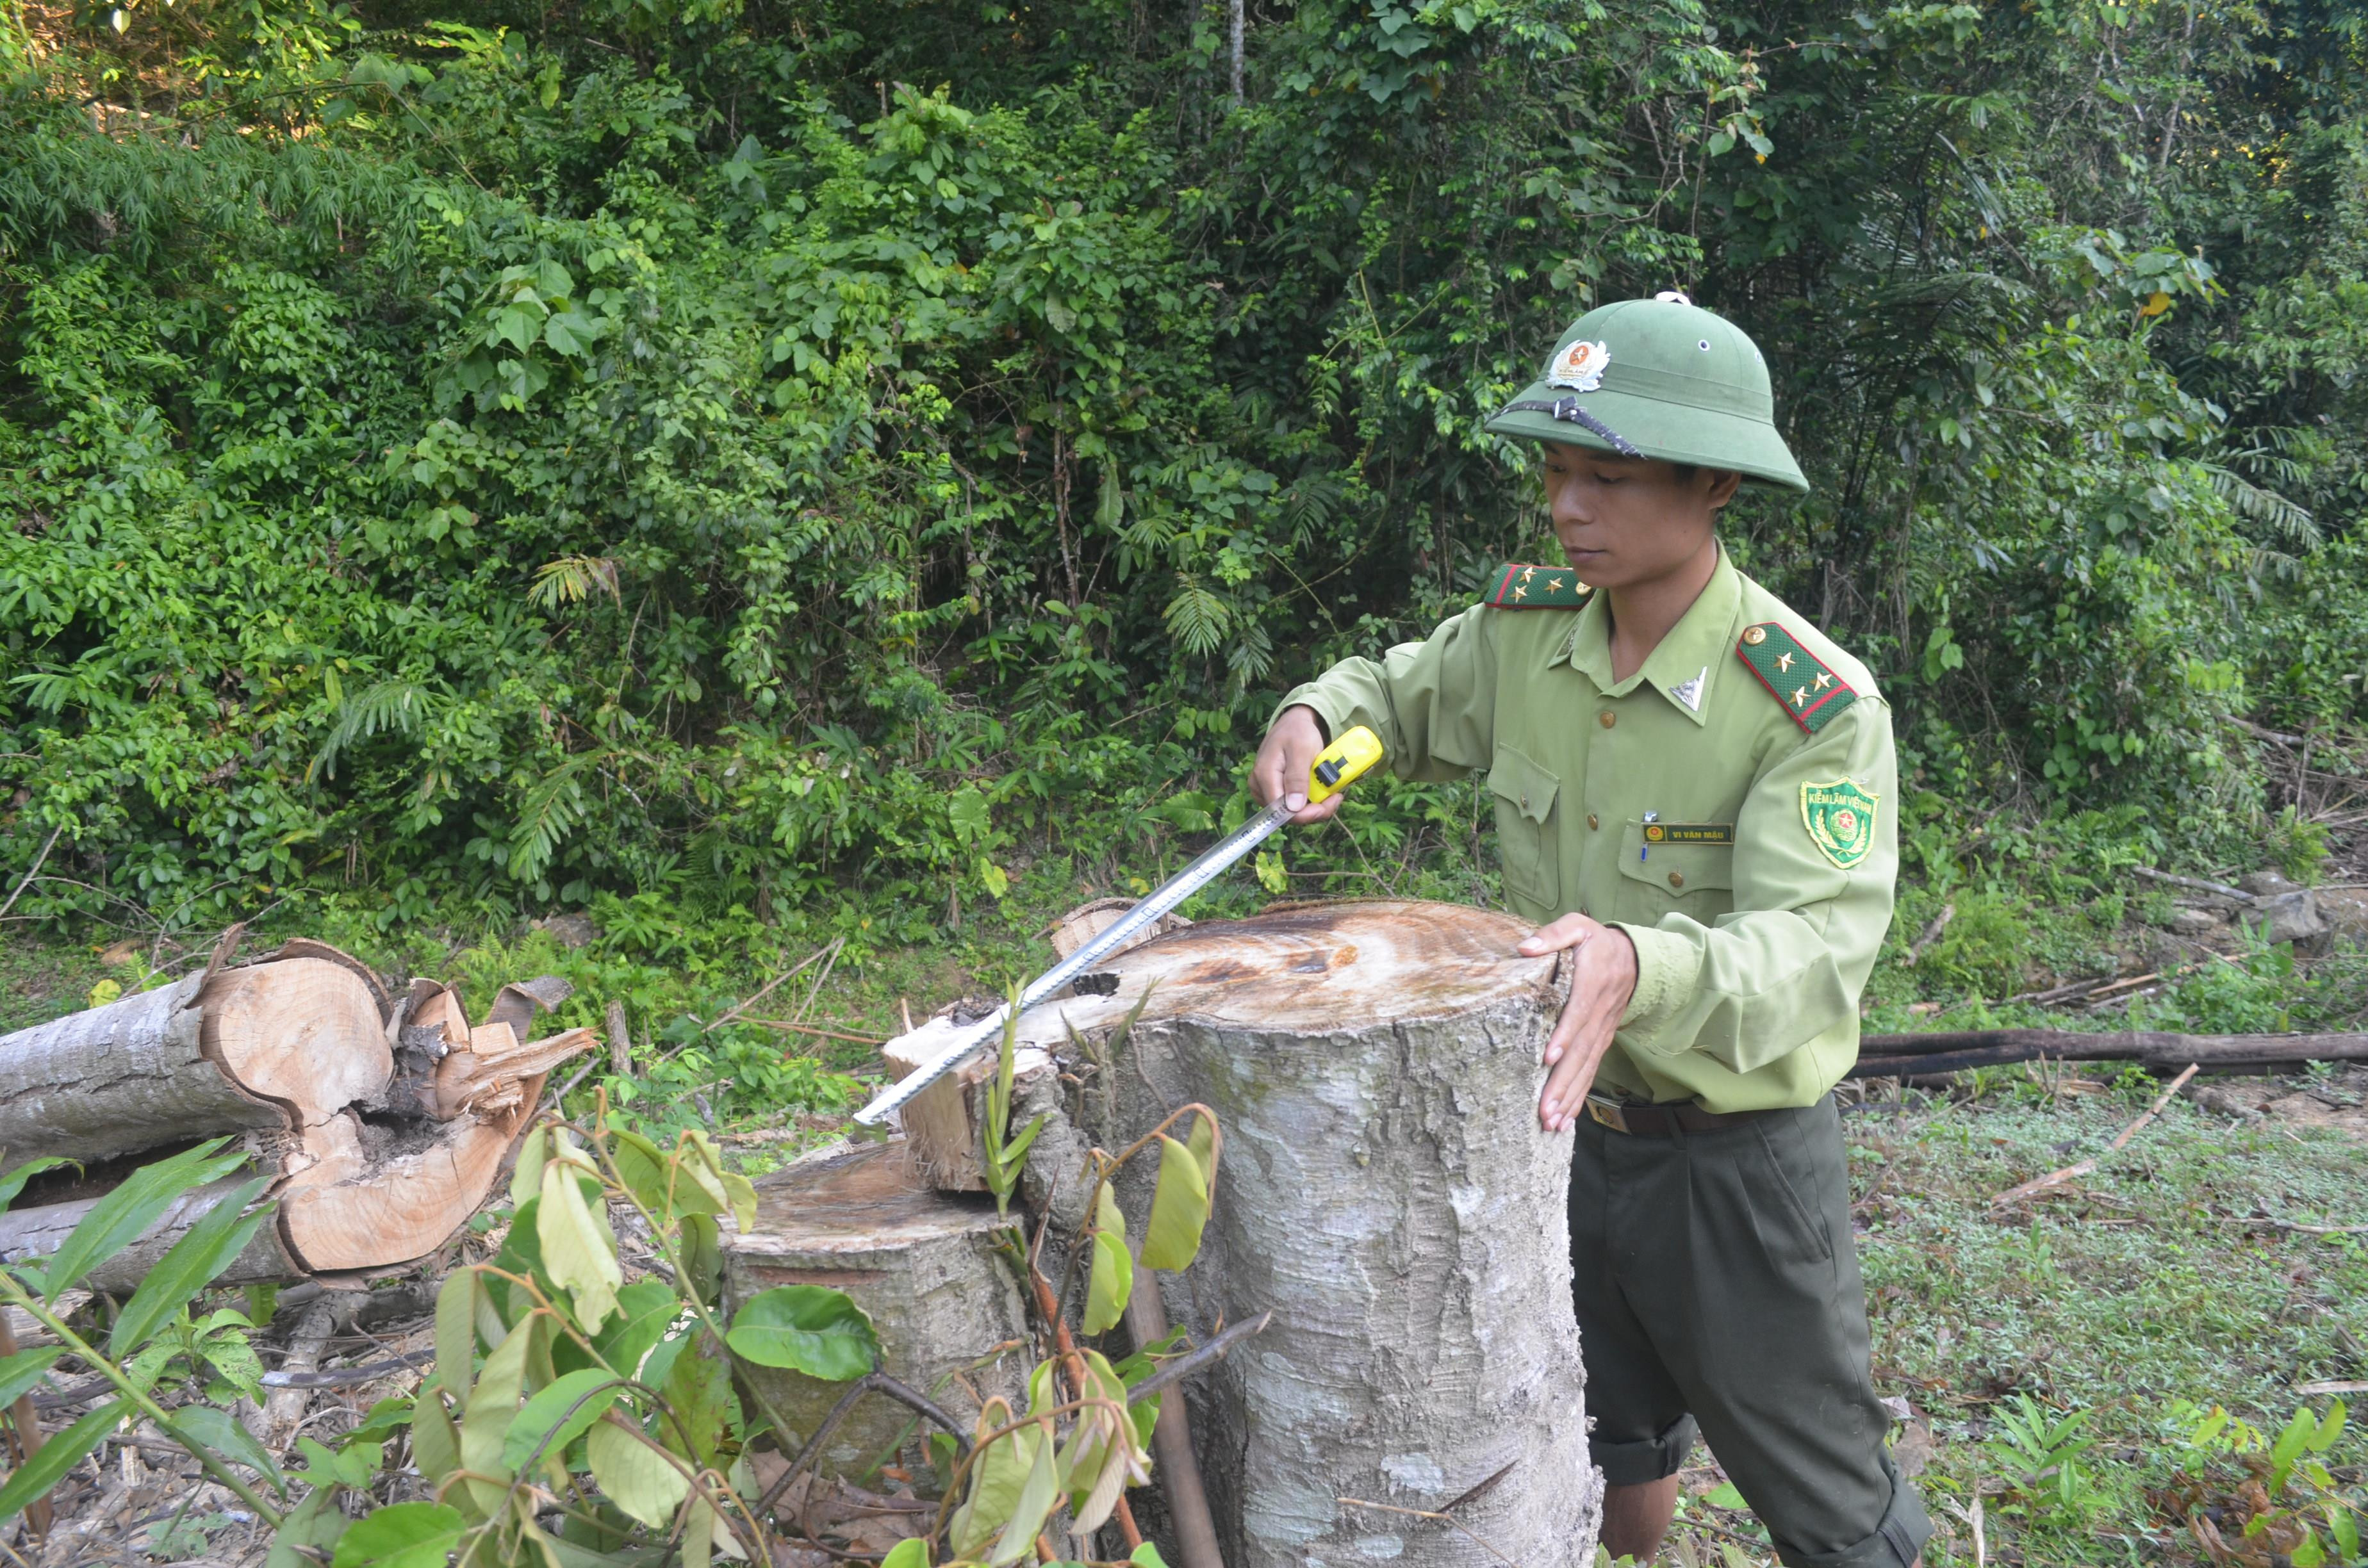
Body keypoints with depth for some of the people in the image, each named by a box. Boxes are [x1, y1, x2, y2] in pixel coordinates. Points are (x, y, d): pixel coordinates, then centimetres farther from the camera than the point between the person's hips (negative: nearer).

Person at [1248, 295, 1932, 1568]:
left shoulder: (1813, 702, -23)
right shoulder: (1530, 625, -5)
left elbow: (1815, 946, -31)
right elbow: (1404, 696, 12)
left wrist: (1643, 967, -51)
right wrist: (1317, 716, -11)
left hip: (1737, 1162, -5)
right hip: (1566, 1129, 5)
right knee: (1598, 1463, 25)